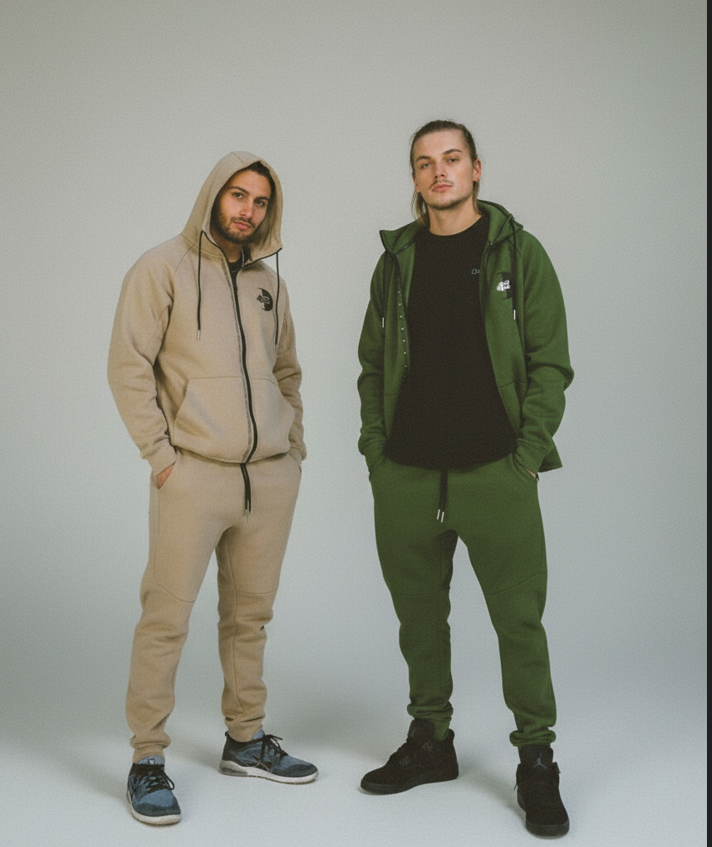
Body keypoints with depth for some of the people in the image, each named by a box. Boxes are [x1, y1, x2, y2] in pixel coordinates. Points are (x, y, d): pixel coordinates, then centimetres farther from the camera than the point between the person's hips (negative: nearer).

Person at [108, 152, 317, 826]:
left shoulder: (269, 283, 16)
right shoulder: (163, 269, -2)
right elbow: (128, 366, -7)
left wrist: (294, 444, 12)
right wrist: (161, 454, -11)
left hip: (272, 478, 6)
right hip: (193, 475, -5)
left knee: (249, 614, 13)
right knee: (166, 617, -4)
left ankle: (245, 740, 27)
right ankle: (147, 760, 9)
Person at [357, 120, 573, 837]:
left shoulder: (519, 253, 2)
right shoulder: (396, 261, 11)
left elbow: (550, 363, -1)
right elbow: (372, 366, 14)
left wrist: (528, 453, -10)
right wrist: (375, 450, 4)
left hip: (494, 473, -3)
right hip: (406, 477, 4)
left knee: (519, 617, 0)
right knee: (419, 615, 12)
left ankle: (536, 760, 14)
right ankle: (430, 742, 28)